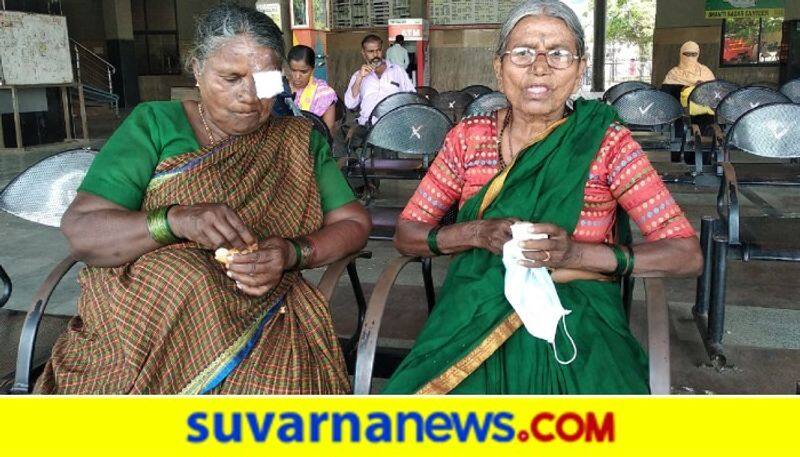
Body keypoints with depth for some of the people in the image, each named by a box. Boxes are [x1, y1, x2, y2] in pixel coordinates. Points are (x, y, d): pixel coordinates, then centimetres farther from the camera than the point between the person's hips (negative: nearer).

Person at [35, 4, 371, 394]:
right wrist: (176, 220, -22)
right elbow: (79, 233, -3)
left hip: (260, 315, -1)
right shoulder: (154, 124, 3)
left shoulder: (300, 139, 11)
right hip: (147, 314, 2)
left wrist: (292, 253, -12)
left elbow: (353, 223, 9)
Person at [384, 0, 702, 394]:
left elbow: (687, 254, -6)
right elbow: (406, 235, 5)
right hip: (478, 313, 2)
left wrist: (577, 253, -22)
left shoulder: (606, 142, -3)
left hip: (578, 322, -1)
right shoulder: (469, 137, 3)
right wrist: (477, 233, -15)